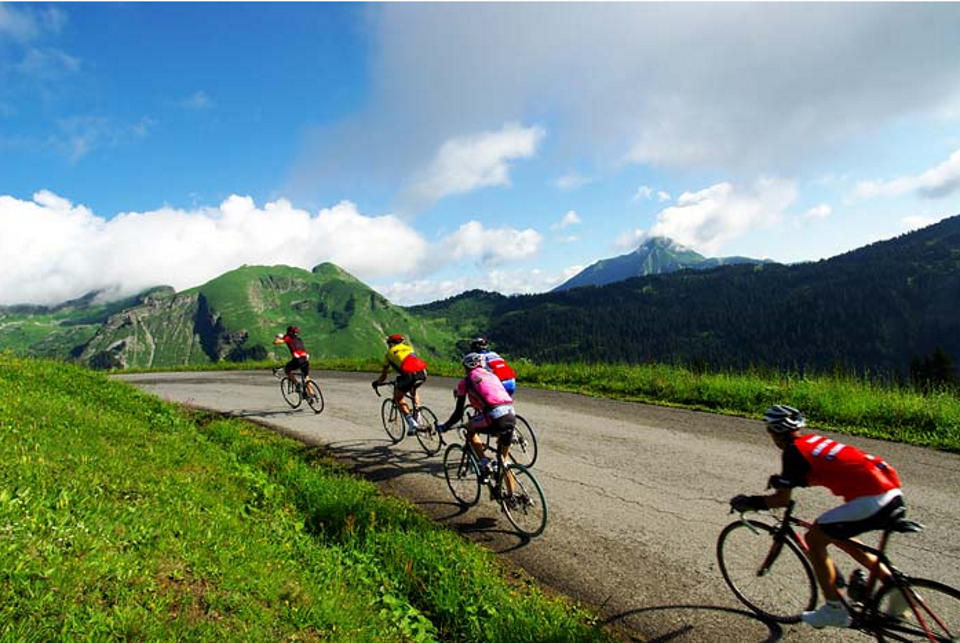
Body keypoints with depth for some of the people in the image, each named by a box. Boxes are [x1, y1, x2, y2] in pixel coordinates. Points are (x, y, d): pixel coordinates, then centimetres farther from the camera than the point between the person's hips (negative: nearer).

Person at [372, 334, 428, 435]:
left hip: (410, 374, -4)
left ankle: (412, 423, 5)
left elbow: (383, 376, 26)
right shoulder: (409, 348, 33)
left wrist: (376, 383, 48)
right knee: (414, 390, 35)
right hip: (422, 372, 4)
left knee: (398, 397, 19)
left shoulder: (389, 353, 23)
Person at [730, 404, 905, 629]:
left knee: (814, 539, 4)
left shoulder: (794, 451, -7)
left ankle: (835, 610, 13)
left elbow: (782, 499, -8)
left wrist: (748, 502, 4)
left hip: (871, 499, -9)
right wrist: (780, 479, 40)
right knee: (836, 535, 26)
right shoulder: (813, 440, 17)